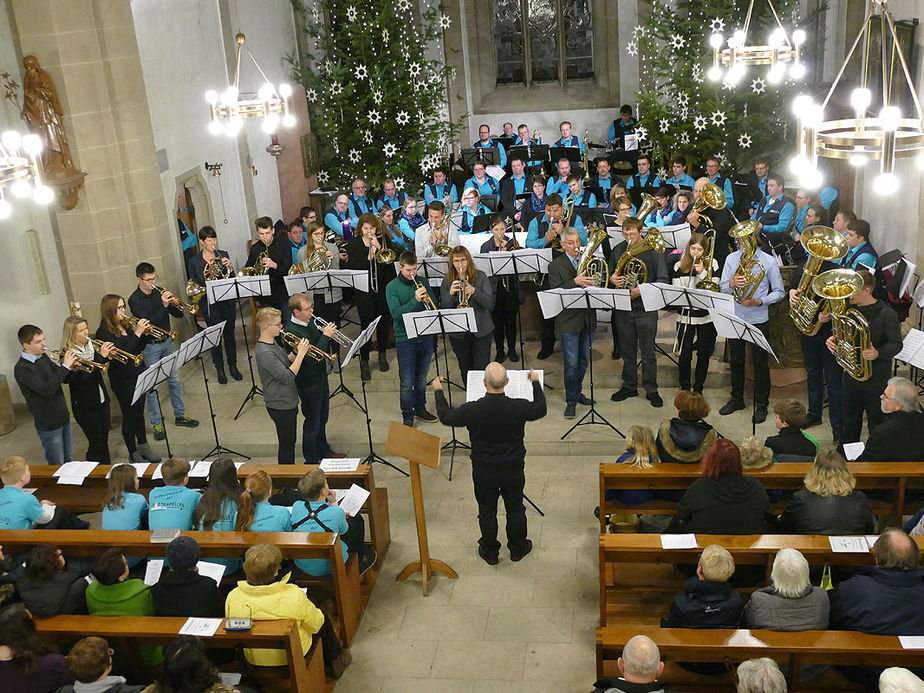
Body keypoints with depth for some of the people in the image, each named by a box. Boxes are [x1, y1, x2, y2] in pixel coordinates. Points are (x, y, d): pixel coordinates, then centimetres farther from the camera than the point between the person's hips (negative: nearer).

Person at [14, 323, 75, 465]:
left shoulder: (43, 357, 4)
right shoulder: (21, 369, -20)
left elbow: (63, 378, 12)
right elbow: (46, 390, -29)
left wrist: (70, 366, -9)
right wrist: (65, 367, -28)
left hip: (63, 417, 7)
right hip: (48, 424, -7)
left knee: (68, 460, 19)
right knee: (57, 465, 3)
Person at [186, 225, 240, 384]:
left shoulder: (223, 255, 3)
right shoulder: (193, 261, -2)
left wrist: (230, 268, -17)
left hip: (227, 301, 2)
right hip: (210, 305, -2)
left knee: (229, 335, 11)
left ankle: (233, 366, 26)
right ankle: (220, 369, 20)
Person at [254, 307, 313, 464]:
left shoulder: (272, 343, 4)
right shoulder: (264, 352, -27)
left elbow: (286, 365, 14)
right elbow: (287, 377, -29)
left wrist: (296, 352, -4)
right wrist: (301, 353, -25)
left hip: (288, 401, 10)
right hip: (281, 406, -10)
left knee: (290, 443, 22)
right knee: (287, 445, 5)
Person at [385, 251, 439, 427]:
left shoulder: (423, 282, 7)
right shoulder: (392, 287, -6)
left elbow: (435, 305, 9)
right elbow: (396, 313, -16)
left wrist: (428, 300, -13)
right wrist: (415, 301, -25)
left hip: (425, 337, 4)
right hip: (405, 339, -4)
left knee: (421, 378, 16)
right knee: (407, 382, -2)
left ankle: (420, 409, 33)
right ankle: (407, 416, 11)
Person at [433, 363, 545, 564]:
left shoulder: (473, 410, -26)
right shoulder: (518, 408, -23)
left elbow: (445, 416, -7)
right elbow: (541, 409, 0)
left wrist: (438, 391, 9)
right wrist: (535, 383, 15)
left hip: (484, 473, -1)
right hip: (513, 470, 1)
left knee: (487, 512, 19)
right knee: (515, 509, 22)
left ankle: (490, 551, 37)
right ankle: (518, 548, 40)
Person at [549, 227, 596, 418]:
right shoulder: (556, 265, -6)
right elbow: (555, 292, -16)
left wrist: (591, 284, -14)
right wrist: (575, 282, -29)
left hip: (588, 319, 5)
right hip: (569, 320, -5)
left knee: (584, 361, 16)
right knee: (571, 363, -3)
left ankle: (576, 392, 33)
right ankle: (571, 401, 7)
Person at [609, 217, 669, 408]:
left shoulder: (653, 251, -8)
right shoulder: (618, 250, 4)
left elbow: (663, 280, -10)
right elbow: (610, 273, 16)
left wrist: (641, 290, -24)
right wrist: (612, 279, -9)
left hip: (646, 308, -4)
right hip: (623, 308, 4)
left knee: (648, 353, 4)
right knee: (627, 351, 14)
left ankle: (651, 390, 16)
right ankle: (629, 387, 28)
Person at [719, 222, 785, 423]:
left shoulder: (769, 261, -4)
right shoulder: (732, 258, 5)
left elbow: (779, 292, -2)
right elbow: (722, 289, 3)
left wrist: (759, 301, -18)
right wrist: (731, 284, -20)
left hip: (758, 319, -3)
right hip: (734, 317, 3)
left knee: (760, 363, 4)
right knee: (736, 360, 13)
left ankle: (761, 405, 17)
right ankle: (737, 399, 29)